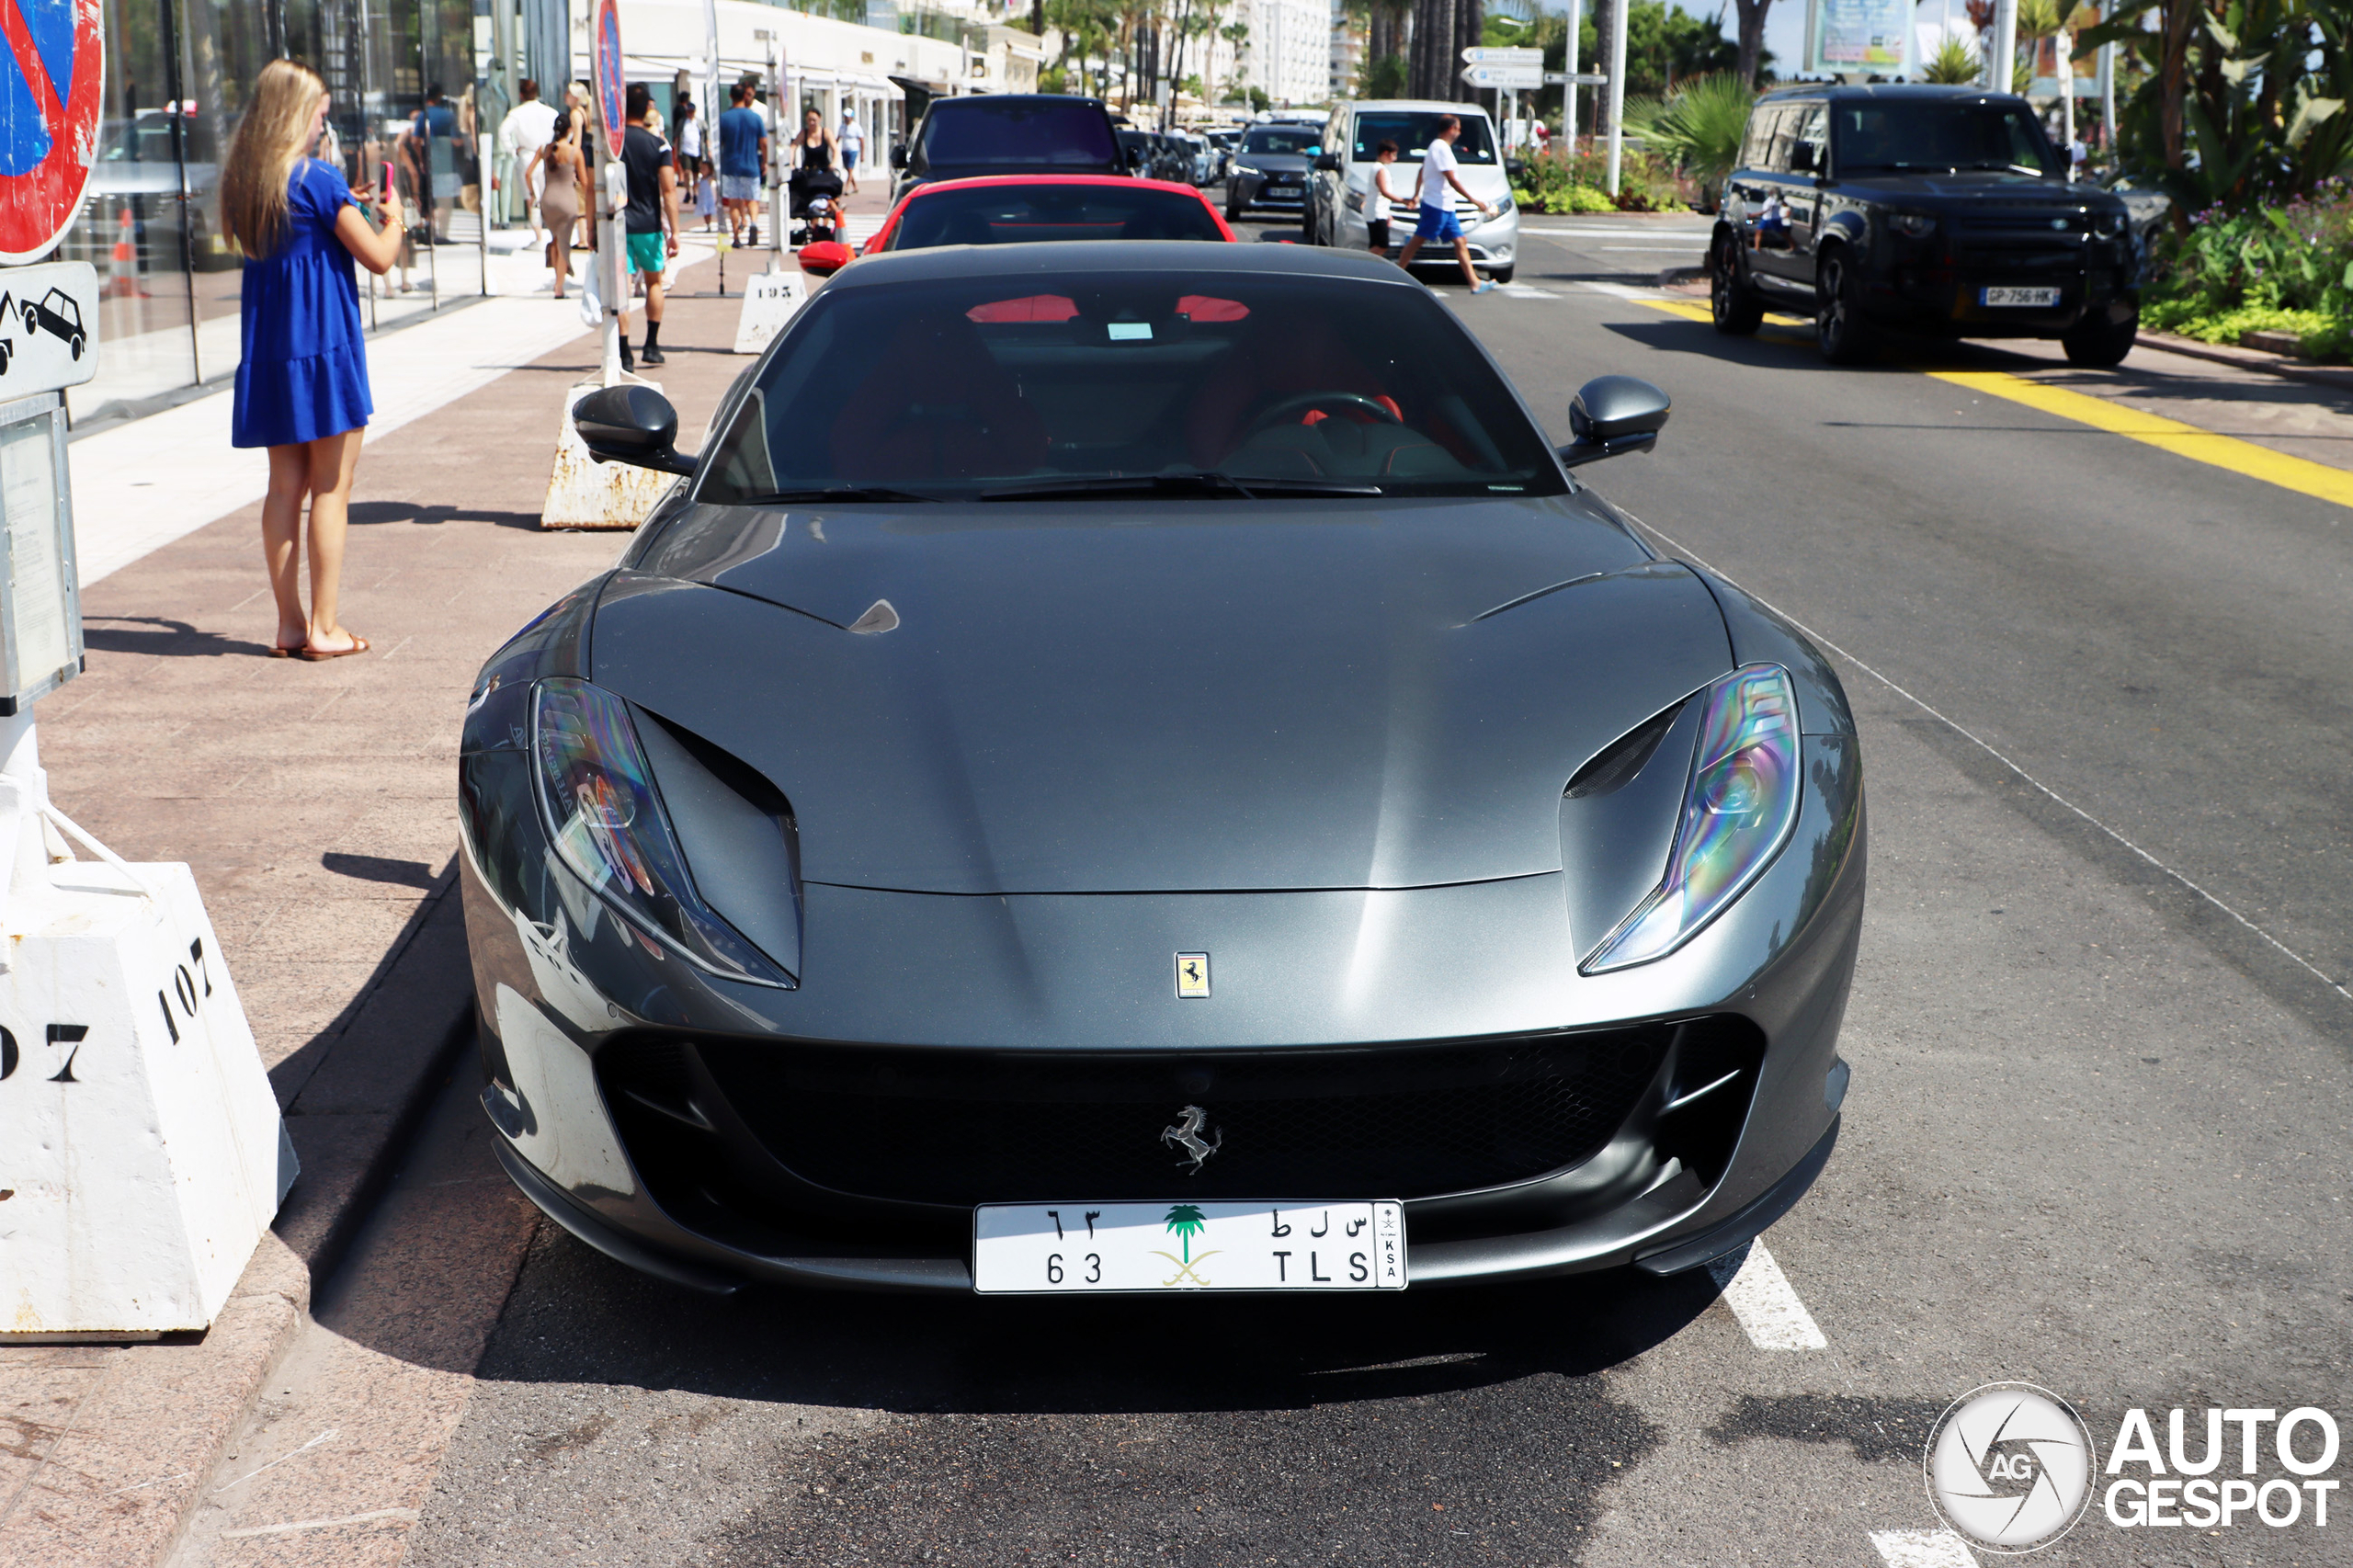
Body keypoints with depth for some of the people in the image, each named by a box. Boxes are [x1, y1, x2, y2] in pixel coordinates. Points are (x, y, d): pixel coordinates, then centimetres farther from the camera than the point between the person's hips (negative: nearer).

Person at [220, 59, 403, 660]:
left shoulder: (241, 181, 8)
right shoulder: (319, 180, -13)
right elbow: (379, 257, -11)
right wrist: (393, 216, 8)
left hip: (266, 343, 7)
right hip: (325, 341, -7)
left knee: (285, 485, 11)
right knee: (331, 487, 0)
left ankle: (290, 624, 14)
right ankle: (324, 627, 1)